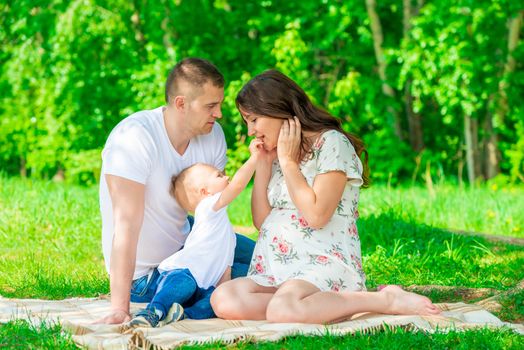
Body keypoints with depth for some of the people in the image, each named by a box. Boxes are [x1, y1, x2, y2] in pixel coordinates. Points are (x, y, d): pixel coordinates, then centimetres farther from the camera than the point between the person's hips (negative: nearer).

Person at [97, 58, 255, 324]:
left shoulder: (213, 135, -11)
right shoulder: (134, 138, -32)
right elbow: (127, 224, -38)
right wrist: (120, 309, -42)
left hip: (184, 241, 7)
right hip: (145, 274, -7)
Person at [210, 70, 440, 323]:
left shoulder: (331, 143, -3)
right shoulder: (275, 153, 20)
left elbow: (316, 215, -14)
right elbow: (260, 221, 15)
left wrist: (288, 160, -5)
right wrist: (262, 164, 8)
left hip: (323, 265, -7)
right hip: (273, 271, 7)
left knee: (282, 310, -38)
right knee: (223, 299, -24)